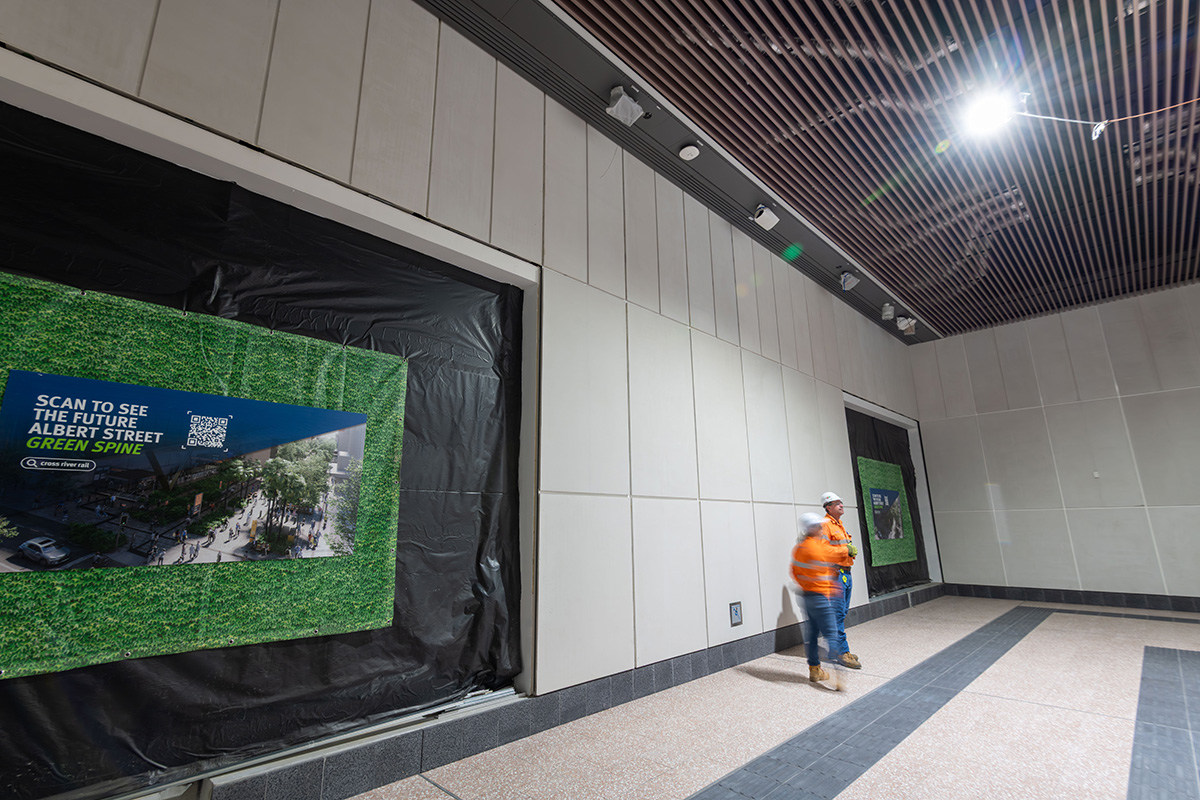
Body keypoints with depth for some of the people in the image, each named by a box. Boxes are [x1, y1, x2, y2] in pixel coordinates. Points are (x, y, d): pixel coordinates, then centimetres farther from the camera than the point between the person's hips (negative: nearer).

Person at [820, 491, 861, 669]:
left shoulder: (839, 524, 19)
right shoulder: (825, 524, -12)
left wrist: (852, 550, 6)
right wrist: (846, 550, -18)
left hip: (845, 573, 10)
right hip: (835, 574, -10)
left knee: (842, 613, 14)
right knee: (838, 614, -7)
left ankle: (835, 649, 23)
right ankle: (843, 653, -3)